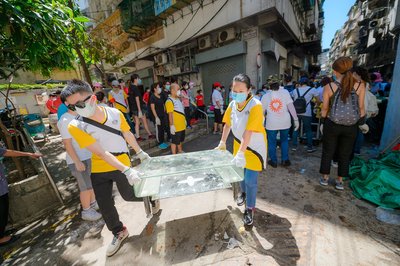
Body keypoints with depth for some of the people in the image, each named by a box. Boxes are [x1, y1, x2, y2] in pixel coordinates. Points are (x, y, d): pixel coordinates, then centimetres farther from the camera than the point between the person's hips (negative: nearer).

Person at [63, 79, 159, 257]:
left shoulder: (115, 113, -16)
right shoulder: (75, 126, -20)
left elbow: (128, 134, 1)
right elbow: (101, 153, -25)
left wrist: (140, 152, 11)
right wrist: (126, 170, -31)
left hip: (122, 164, -1)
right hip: (99, 170, 1)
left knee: (129, 195, 12)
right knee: (104, 205, 11)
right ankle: (119, 233, 37)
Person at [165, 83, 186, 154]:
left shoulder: (178, 99, 12)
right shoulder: (169, 101, -17)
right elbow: (170, 114, -22)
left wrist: (184, 120, 22)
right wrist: (171, 125, -24)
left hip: (182, 125, 9)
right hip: (175, 127, -9)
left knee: (180, 140, 23)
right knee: (174, 141, 3)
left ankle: (180, 151, 40)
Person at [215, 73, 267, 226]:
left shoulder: (255, 106, -26)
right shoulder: (232, 104, -7)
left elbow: (248, 132, -32)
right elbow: (228, 124, 4)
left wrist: (241, 153, -34)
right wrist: (222, 142, 8)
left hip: (254, 148, -5)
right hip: (239, 146, 6)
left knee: (250, 180, 0)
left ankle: (249, 209, 23)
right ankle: (244, 193, 50)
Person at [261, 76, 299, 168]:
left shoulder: (265, 96, 3)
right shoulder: (285, 92, -1)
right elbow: (291, 106, -9)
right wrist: (296, 119, -5)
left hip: (271, 123, 0)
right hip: (285, 122, 1)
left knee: (272, 142, 13)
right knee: (284, 141, 20)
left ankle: (273, 161, 21)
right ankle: (285, 160, 26)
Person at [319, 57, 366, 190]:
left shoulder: (329, 87, -9)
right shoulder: (360, 85, -5)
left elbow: (325, 108, -3)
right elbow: (361, 107, 1)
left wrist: (323, 123, 10)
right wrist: (362, 123, 15)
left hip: (332, 124, -1)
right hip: (351, 126, 2)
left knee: (327, 152, 14)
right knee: (345, 154, 14)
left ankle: (324, 178, 25)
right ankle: (340, 181, 25)